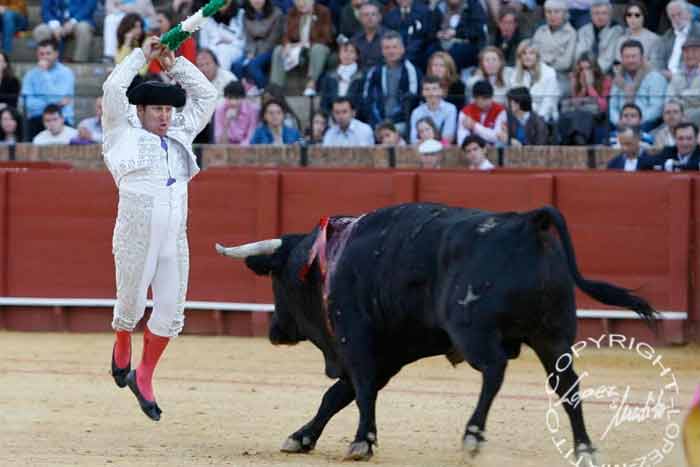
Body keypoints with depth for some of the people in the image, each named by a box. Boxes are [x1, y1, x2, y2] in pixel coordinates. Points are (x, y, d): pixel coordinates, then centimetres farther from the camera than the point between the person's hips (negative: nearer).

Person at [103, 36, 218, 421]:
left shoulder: (180, 137, 18)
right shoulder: (123, 135, 4)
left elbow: (206, 96, 23)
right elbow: (113, 89, -7)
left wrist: (175, 64, 16)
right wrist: (142, 56, 2)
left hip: (174, 241, 4)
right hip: (135, 240, -4)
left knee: (171, 313, 0)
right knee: (131, 306, 4)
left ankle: (144, 379, 16)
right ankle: (121, 347, 38)